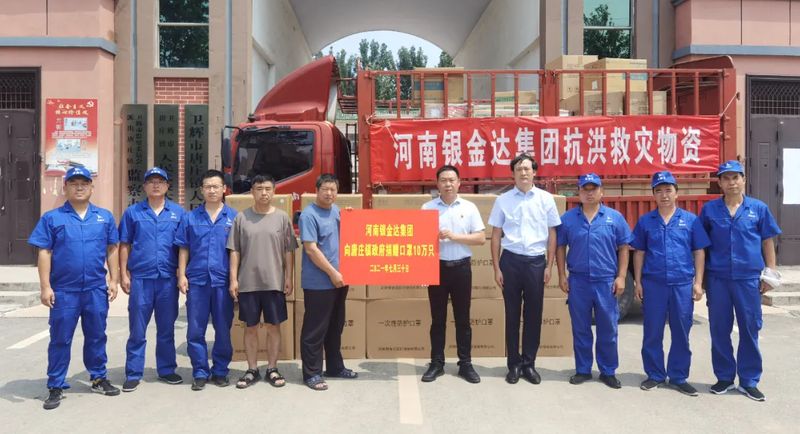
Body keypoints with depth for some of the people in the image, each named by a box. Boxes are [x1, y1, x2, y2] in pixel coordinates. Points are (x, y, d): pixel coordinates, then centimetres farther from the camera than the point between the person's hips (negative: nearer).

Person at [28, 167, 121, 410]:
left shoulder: (105, 217, 8)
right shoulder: (51, 218, 1)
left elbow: (112, 250, 10)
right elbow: (44, 253, -2)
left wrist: (113, 280, 4)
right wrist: (45, 286, -8)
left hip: (96, 289, 2)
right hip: (63, 290, -2)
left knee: (96, 336, 13)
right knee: (60, 339, 5)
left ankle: (99, 378, 27)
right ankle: (56, 387, 14)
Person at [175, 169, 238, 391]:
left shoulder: (233, 217, 4)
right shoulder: (190, 217, 7)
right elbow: (184, 249, 8)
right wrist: (182, 275, -1)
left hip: (223, 281, -1)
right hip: (197, 280, 1)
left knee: (223, 329, 7)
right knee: (195, 330, 3)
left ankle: (220, 371, 20)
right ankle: (200, 373, 14)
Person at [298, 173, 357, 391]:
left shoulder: (336, 210, 12)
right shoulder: (309, 215, -12)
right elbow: (311, 249, -18)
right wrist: (332, 273, -17)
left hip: (339, 280, 8)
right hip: (318, 283, -8)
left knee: (336, 326, 16)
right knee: (315, 329, -1)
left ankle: (335, 366, 28)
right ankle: (311, 373, 7)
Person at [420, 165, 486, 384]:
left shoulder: (469, 207, 3)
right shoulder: (427, 207, 3)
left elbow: (480, 238, -1)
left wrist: (454, 236, -13)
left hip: (461, 267, 0)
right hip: (437, 267, 0)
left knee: (463, 318, 6)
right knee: (437, 318, 7)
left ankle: (465, 364, 15)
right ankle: (436, 363, 15)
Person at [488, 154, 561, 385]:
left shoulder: (546, 199, 2)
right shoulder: (503, 200, 2)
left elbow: (552, 234, 6)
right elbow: (496, 235, 4)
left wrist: (549, 266, 1)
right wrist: (496, 268, 0)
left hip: (536, 261, 0)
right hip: (511, 261, 0)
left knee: (534, 315, 7)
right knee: (512, 314, 7)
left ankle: (529, 363, 19)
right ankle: (514, 364, 17)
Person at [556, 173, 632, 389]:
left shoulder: (615, 217, 2)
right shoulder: (568, 218, 3)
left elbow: (623, 249, 4)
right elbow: (560, 248, 7)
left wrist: (621, 277, -2)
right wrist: (562, 276, 2)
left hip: (606, 282, 0)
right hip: (578, 281, 1)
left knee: (608, 330, 6)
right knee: (580, 329, 9)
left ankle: (608, 371, 19)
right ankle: (583, 370, 20)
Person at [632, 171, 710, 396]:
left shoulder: (690, 220, 4)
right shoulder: (645, 221, 6)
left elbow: (699, 252, 5)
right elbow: (639, 253, 9)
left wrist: (698, 282, -1)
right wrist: (638, 282, 4)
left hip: (683, 284, 0)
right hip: (653, 284, 0)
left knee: (681, 333, 7)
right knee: (652, 333, 7)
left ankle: (679, 377, 19)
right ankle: (655, 375, 19)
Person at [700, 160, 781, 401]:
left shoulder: (758, 208, 3)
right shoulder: (709, 210, 4)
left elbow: (768, 242, 7)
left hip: (748, 278, 0)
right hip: (717, 278, 1)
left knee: (750, 329, 5)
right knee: (719, 330, 7)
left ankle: (749, 381, 16)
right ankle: (724, 377, 20)